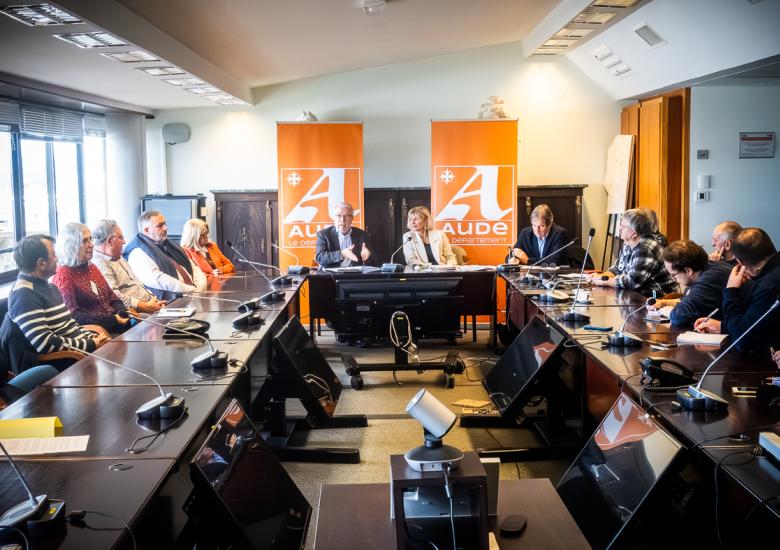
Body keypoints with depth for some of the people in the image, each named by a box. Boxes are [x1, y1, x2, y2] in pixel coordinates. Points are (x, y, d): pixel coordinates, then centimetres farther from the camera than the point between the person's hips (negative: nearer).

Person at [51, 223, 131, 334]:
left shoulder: (91, 267, 17)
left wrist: (123, 311, -3)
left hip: (112, 324, 8)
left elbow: (111, 295, 20)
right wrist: (113, 319, -19)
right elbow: (74, 315, -16)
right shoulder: (63, 275, -8)